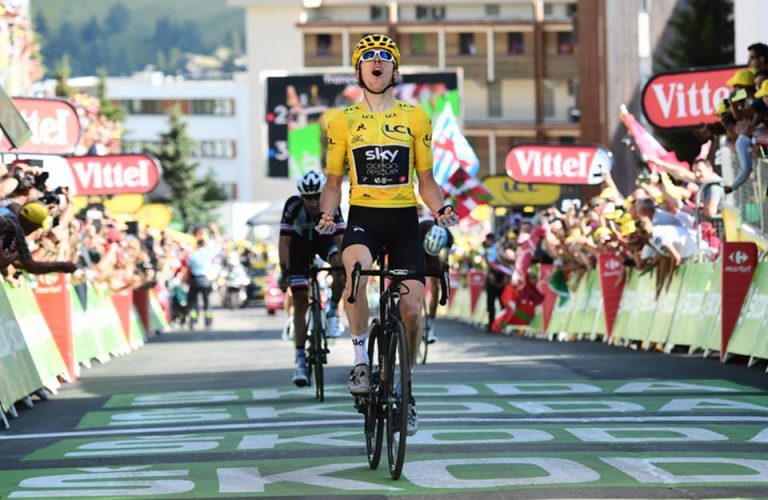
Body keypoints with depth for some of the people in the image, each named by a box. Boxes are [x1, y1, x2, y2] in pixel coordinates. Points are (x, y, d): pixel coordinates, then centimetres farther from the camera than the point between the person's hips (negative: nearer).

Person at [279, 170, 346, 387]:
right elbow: (284, 241, -32)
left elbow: (341, 239, -35)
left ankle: (332, 309, -5)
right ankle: (301, 360, -4)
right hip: (300, 245, -1)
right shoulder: (293, 206, -32)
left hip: (324, 240, 1)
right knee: (300, 302, -8)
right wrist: (284, 272, -42)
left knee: (341, 266, -33)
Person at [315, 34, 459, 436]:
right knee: (356, 268, -34)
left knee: (411, 306, -7)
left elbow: (425, 181, 11)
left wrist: (439, 209, -9)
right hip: (363, 217, -1)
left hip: (404, 219, 1)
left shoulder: (415, 118, 8)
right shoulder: (343, 122, 7)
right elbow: (334, 181, 10)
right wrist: (327, 215, -9)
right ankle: (361, 356, -17)